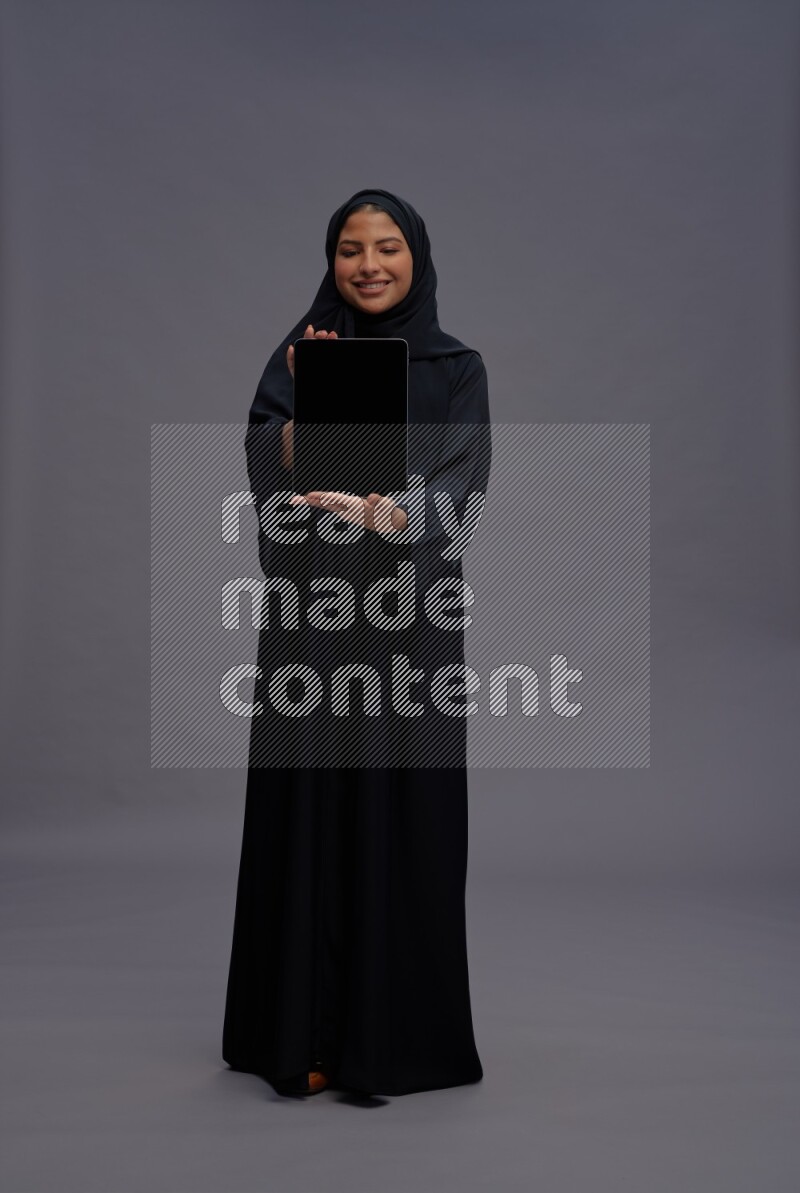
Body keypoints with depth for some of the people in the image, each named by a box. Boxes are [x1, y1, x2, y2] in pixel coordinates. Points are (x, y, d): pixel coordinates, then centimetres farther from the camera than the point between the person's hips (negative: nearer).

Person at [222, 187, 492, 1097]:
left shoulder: (457, 370, 4)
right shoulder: (299, 355, 8)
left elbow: (460, 493, -10)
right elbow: (268, 473, -6)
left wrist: (381, 510, -29)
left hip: (407, 621, -1)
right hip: (309, 619, 2)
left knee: (400, 816, 0)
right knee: (307, 815, 3)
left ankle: (391, 1038, 13)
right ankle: (305, 1035, 15)